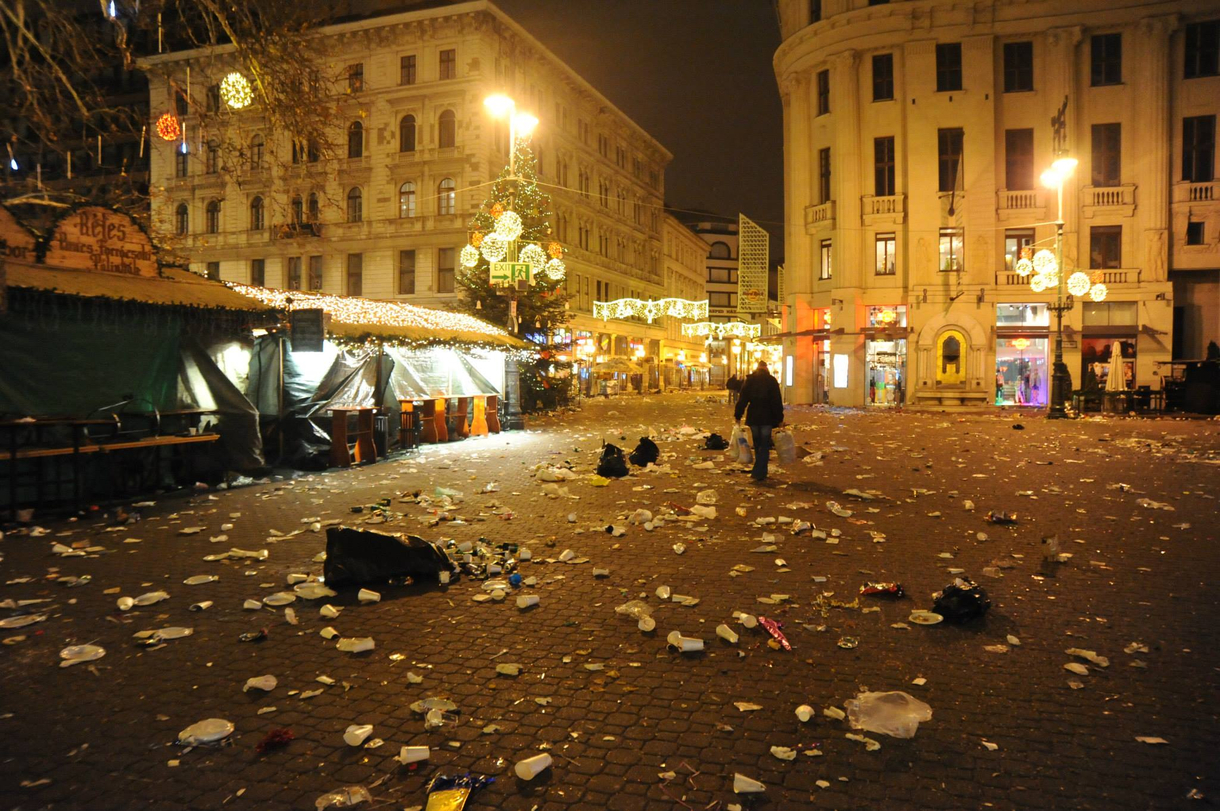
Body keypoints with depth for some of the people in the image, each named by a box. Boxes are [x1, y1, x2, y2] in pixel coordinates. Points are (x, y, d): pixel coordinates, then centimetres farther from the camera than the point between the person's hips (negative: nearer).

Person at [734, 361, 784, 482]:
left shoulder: (749, 380, 4)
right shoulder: (772, 381, -2)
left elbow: (742, 399, 1)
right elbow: (777, 401, -5)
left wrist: (737, 416, 5)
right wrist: (780, 418, -2)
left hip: (753, 417, 3)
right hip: (767, 417, -3)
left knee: (757, 445, 15)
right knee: (764, 445, 1)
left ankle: (761, 472, 21)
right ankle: (759, 472, -10)